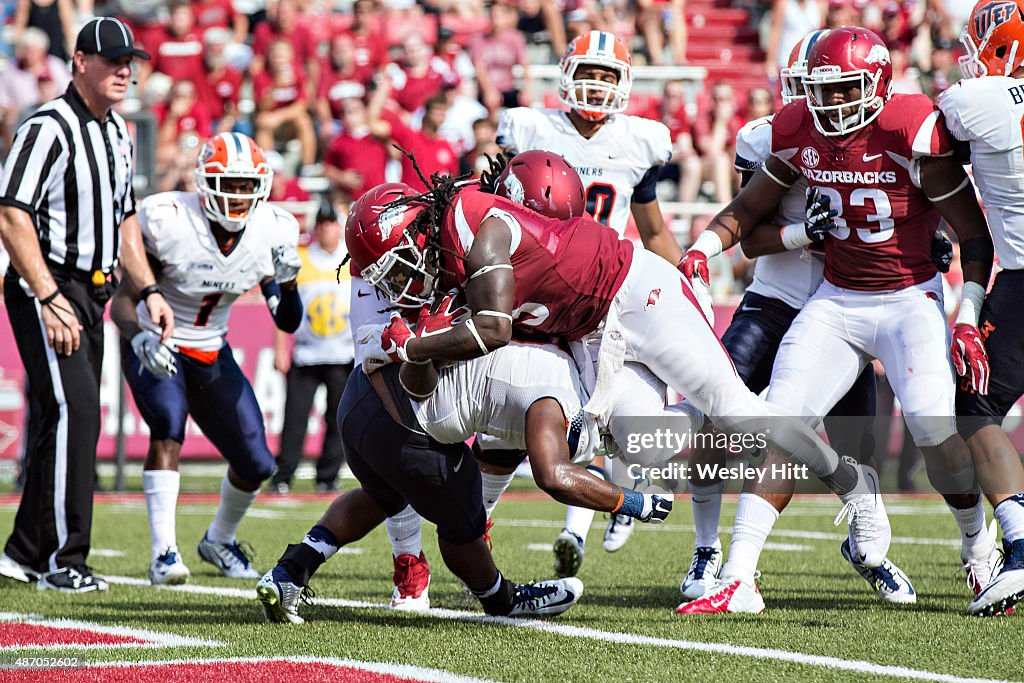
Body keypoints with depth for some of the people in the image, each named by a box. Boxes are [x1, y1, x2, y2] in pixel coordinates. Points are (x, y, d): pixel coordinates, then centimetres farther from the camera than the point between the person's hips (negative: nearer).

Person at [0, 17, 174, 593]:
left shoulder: (118, 134, 14)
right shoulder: (49, 128, -15)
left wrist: (149, 290, 15)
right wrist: (49, 299, -23)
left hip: (92, 292, 9)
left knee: (71, 419, 9)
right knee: (74, 411, -16)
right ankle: (63, 560, -11)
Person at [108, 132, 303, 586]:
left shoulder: (271, 233, -11)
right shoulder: (169, 222, -25)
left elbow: (288, 323, -3)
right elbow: (123, 301, -21)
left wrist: (287, 281, -24)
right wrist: (141, 338, -41)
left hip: (212, 354, 5)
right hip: (156, 351, -5)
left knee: (256, 464, 3)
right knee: (168, 428, -32)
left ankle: (219, 540, 33)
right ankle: (164, 552, -32)